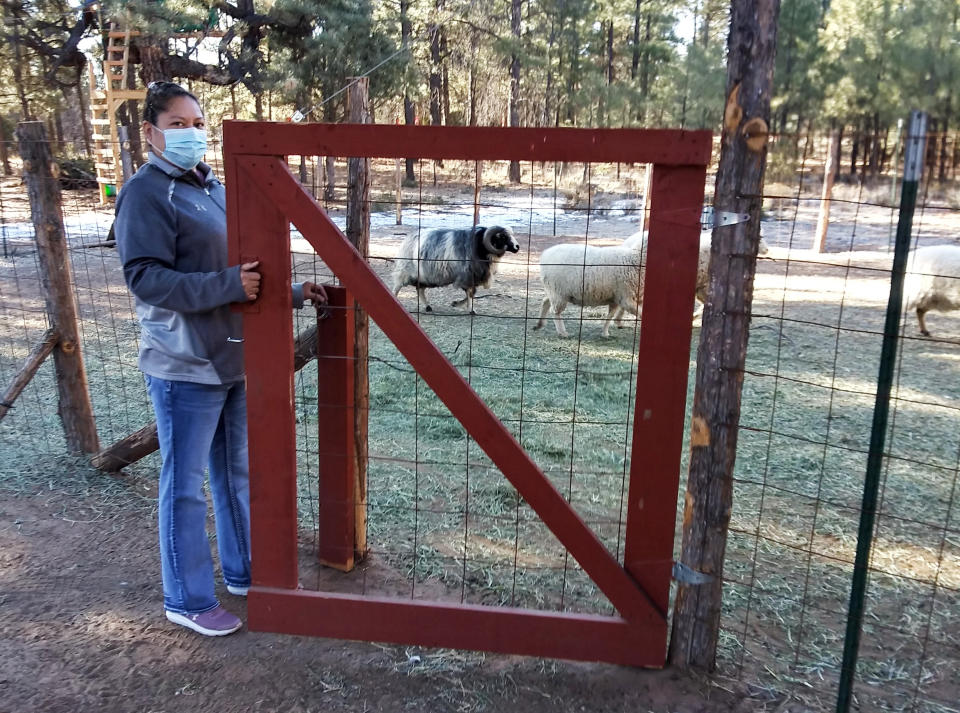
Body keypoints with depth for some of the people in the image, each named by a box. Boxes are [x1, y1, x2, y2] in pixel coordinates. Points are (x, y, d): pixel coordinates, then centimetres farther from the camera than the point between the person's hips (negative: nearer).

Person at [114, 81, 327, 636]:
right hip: (185, 366, -8)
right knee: (185, 486, 5)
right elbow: (146, 278, -19)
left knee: (238, 473, 18)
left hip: (235, 358, 8)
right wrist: (229, 284, -26)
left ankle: (244, 573, 36)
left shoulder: (213, 188, 12)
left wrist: (294, 293, 9)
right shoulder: (146, 193, -11)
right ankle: (188, 600, 21)